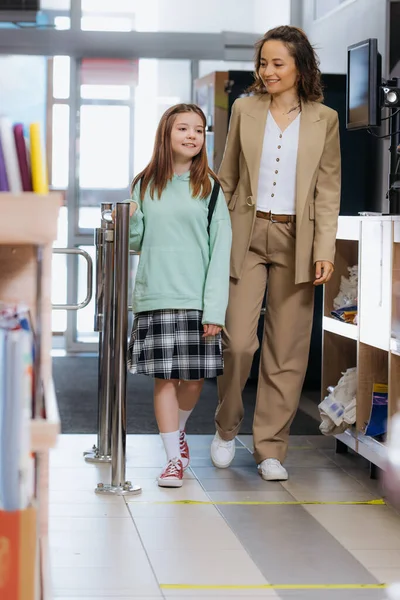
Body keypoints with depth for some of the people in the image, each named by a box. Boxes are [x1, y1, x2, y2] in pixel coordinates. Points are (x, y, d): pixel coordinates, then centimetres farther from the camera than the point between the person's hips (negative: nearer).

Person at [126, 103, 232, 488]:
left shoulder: (209, 189, 2)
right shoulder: (145, 185, 9)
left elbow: (220, 251, -2)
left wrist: (215, 309, -10)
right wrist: (130, 221, -8)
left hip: (196, 300, -1)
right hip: (154, 298, 1)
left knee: (193, 379, 6)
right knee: (164, 378, -1)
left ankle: (178, 430, 35)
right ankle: (173, 458, 8)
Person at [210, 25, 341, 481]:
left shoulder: (324, 119, 3)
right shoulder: (244, 110, 5)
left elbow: (328, 190, 3)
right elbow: (228, 178, 10)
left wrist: (325, 249, -6)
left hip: (296, 240, 0)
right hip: (248, 236, 0)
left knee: (287, 349, 2)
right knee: (238, 340, -8)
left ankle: (271, 448, 12)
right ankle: (226, 428, 17)